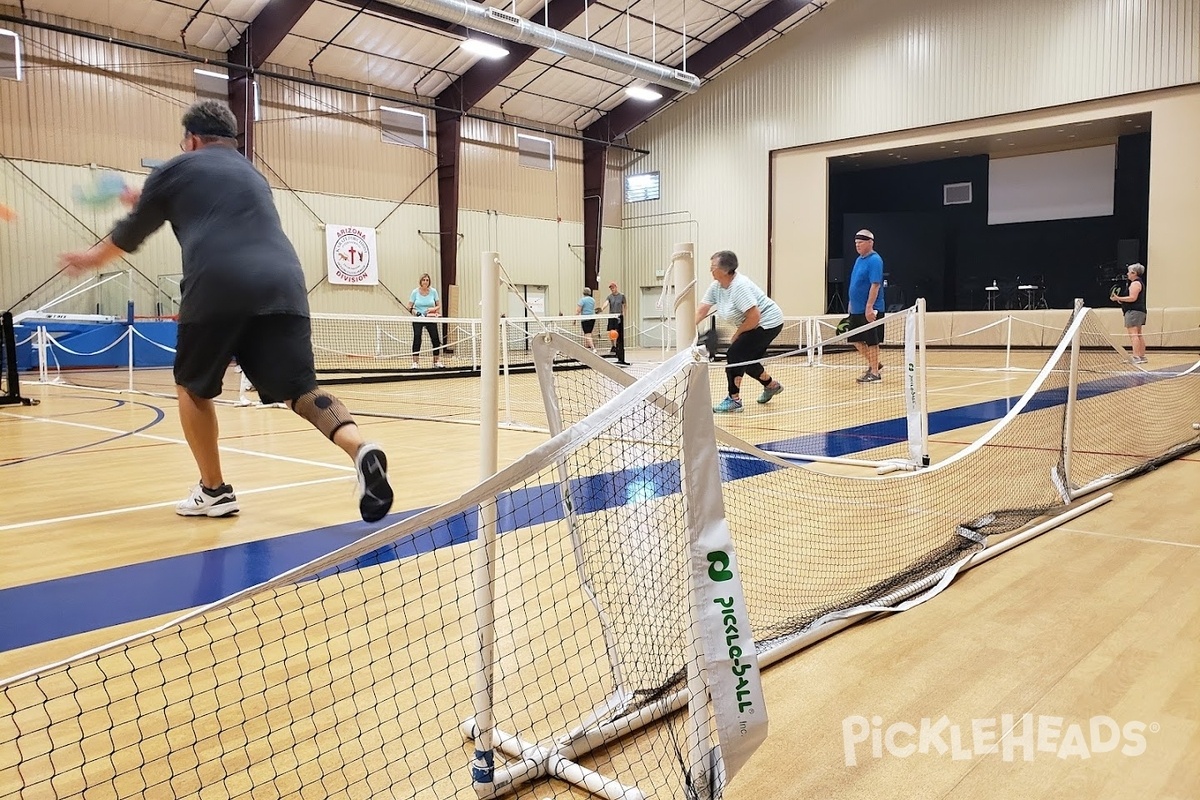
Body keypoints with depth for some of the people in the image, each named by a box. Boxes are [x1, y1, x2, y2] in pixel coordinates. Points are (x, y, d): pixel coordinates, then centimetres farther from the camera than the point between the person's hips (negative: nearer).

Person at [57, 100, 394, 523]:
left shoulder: (176, 170, 20)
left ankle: (214, 491, 19)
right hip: (283, 285, 3)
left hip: (218, 288, -3)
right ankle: (361, 449, -29)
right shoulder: (254, 176, 32)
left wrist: (91, 257, 53)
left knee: (192, 388, 18)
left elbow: (131, 233, 33)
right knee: (302, 390, -1)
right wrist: (157, 203, 64)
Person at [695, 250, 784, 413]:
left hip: (768, 322, -10)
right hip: (756, 325, 10)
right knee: (746, 359, 17)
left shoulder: (739, 286, -27)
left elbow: (754, 317, -29)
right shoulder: (716, 286, -1)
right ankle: (771, 385, 41)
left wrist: (737, 334, -16)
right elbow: (702, 309, -4)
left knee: (734, 354, -14)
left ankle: (734, 399, -5)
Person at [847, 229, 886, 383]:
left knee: (871, 341, -2)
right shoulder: (859, 259, 14)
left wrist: (869, 307, -26)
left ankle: (874, 372, 7)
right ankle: (875, 364, 28)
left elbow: (875, 285, -21)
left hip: (870, 311, -9)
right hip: (856, 310, 9)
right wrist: (851, 304, 20)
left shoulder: (874, 260, -13)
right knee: (856, 340, 13)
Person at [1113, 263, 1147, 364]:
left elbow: (1132, 298, -21)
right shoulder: (1140, 282, 22)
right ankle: (1142, 356, 17)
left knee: (1133, 334, -14)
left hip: (1134, 311, -11)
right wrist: (1122, 301, 20)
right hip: (1140, 311, 11)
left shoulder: (1135, 283, -12)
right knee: (1139, 334, 14)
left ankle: (1136, 357, -20)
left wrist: (1119, 298, -17)